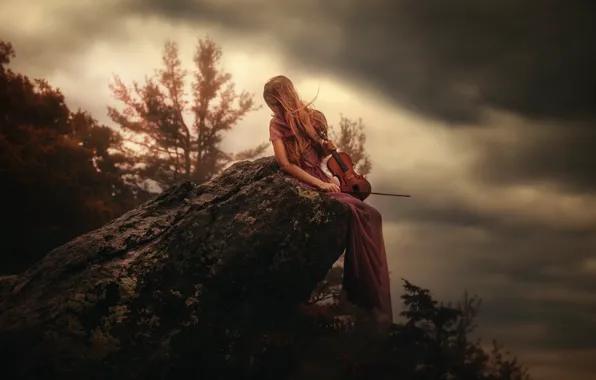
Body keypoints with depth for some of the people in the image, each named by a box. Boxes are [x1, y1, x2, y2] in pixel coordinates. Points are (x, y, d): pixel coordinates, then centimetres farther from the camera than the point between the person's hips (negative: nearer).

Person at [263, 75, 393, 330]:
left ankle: (357, 289, -17)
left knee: (369, 215, -18)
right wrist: (319, 183, -17)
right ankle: (370, 296, -22)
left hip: (320, 177, 6)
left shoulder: (313, 117, 11)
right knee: (355, 213, -26)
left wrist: (326, 149, 0)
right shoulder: (277, 124, 0)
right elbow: (285, 164, -8)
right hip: (299, 183, -5)